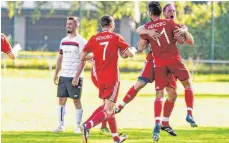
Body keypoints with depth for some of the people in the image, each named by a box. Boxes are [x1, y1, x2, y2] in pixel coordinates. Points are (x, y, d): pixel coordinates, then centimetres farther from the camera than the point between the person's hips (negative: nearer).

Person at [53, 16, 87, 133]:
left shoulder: (81, 41, -7)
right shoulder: (64, 41, 14)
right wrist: (56, 74, 13)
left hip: (74, 77, -6)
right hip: (63, 76, 6)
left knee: (76, 100, -2)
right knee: (61, 100, 6)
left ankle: (78, 127, 5)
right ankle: (61, 126, 11)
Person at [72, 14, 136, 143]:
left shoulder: (94, 39, 4)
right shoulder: (115, 37, -4)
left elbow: (82, 57, 0)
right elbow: (130, 54, -6)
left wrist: (77, 76, 8)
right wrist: (132, 49, 17)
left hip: (100, 78, 5)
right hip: (112, 78, -5)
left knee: (109, 107, 20)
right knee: (108, 110, -8)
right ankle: (88, 126, -32)